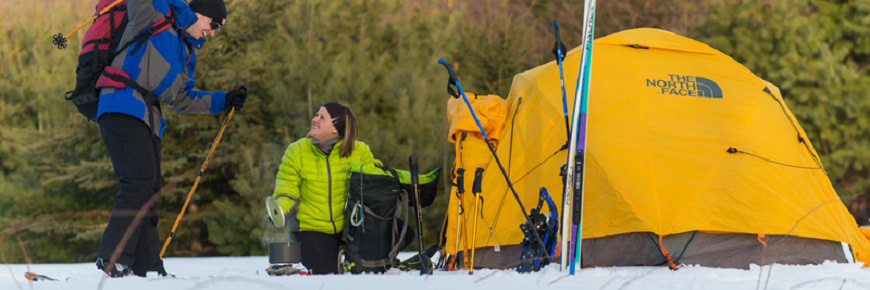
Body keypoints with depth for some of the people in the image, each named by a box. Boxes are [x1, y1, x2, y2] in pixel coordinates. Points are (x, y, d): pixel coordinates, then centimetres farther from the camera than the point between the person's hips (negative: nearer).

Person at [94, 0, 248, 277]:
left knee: (150, 192, 7)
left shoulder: (187, 53, 26)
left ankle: (146, 266, 10)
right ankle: (113, 258, -24)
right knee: (139, 180, -21)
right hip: (122, 106, -9)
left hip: (149, 119, 9)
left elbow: (181, 99, 29)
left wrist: (223, 101, 23)